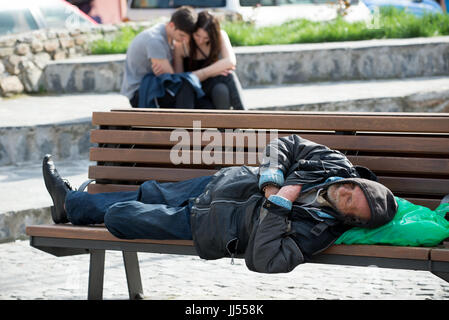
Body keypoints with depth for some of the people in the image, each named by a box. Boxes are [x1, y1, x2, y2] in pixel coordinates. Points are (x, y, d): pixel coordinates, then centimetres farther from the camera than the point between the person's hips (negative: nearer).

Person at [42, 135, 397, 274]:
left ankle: (72, 205, 40)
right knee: (148, 193, 25)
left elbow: (262, 260, -41)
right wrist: (271, 181, -20)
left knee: (116, 216, 5)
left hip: (203, 223, -6)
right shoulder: (334, 163, -18)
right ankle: (70, 201, 51)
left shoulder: (315, 231, -34)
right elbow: (284, 145, -4)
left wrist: (279, 205, -40)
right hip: (220, 181, 6)